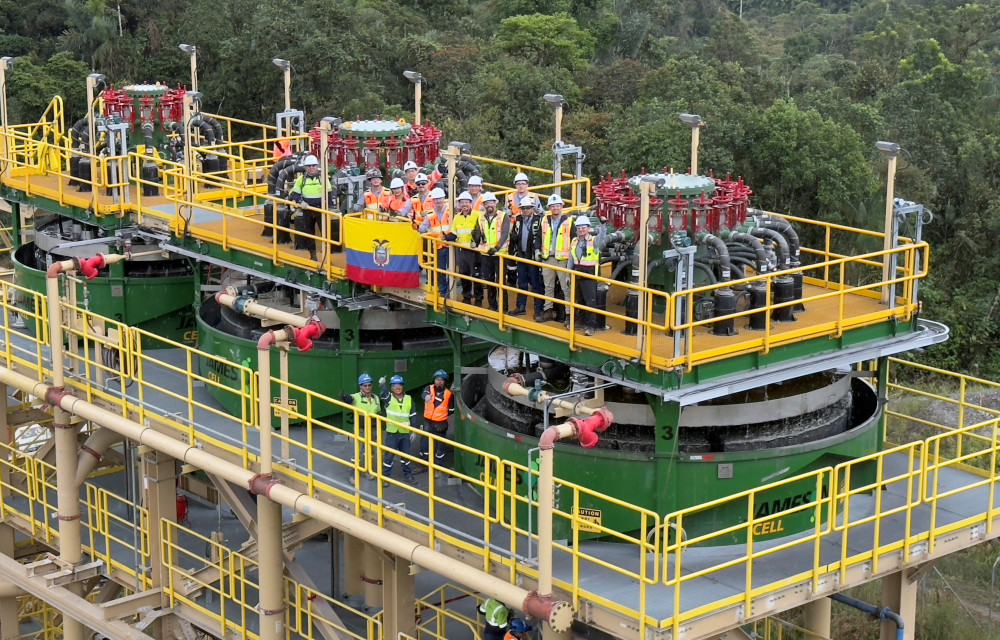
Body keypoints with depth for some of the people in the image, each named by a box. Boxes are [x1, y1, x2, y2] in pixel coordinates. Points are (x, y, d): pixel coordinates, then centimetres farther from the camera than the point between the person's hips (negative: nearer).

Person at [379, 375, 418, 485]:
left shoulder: (409, 399, 3)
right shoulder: (388, 398, -6)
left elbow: (413, 416, 8)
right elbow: (383, 393, -29)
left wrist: (414, 430, 6)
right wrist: (381, 384, -50)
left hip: (405, 432, 3)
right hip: (392, 432, -3)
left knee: (406, 455, 14)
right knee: (388, 455, 0)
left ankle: (407, 475, 26)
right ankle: (385, 476, 10)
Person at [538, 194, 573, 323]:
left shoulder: (568, 221, -4)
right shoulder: (545, 221, 9)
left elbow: (574, 240, -2)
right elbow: (540, 237, 18)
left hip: (563, 259, -5)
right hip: (547, 258, 5)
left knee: (566, 287, -4)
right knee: (548, 286, 12)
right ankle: (548, 311, 20)